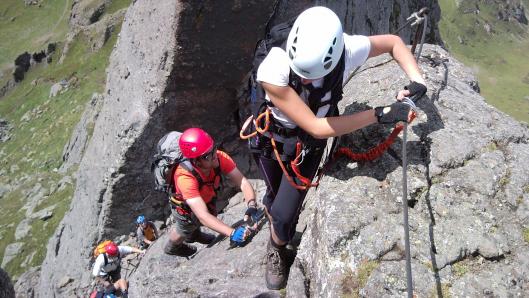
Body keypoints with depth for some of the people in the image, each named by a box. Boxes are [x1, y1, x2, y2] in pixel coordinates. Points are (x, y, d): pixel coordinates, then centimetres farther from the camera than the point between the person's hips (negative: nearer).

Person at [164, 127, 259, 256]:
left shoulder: (220, 157, -35)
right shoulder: (185, 177, -46)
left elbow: (243, 182, -35)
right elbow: (203, 216, -50)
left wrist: (251, 205, -52)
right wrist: (232, 233, -59)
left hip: (207, 199, 4)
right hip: (186, 208, -4)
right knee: (183, 231, 26)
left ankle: (194, 235, 68)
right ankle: (172, 248, 62)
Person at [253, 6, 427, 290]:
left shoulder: (347, 50, -32)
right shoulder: (273, 71, -40)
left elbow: (393, 41, -9)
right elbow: (317, 128, -38)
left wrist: (417, 79, -23)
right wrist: (381, 114, -37)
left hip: (309, 147, 1)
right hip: (274, 139, -1)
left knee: (284, 215, 0)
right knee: (275, 195, 24)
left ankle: (277, 248, 35)